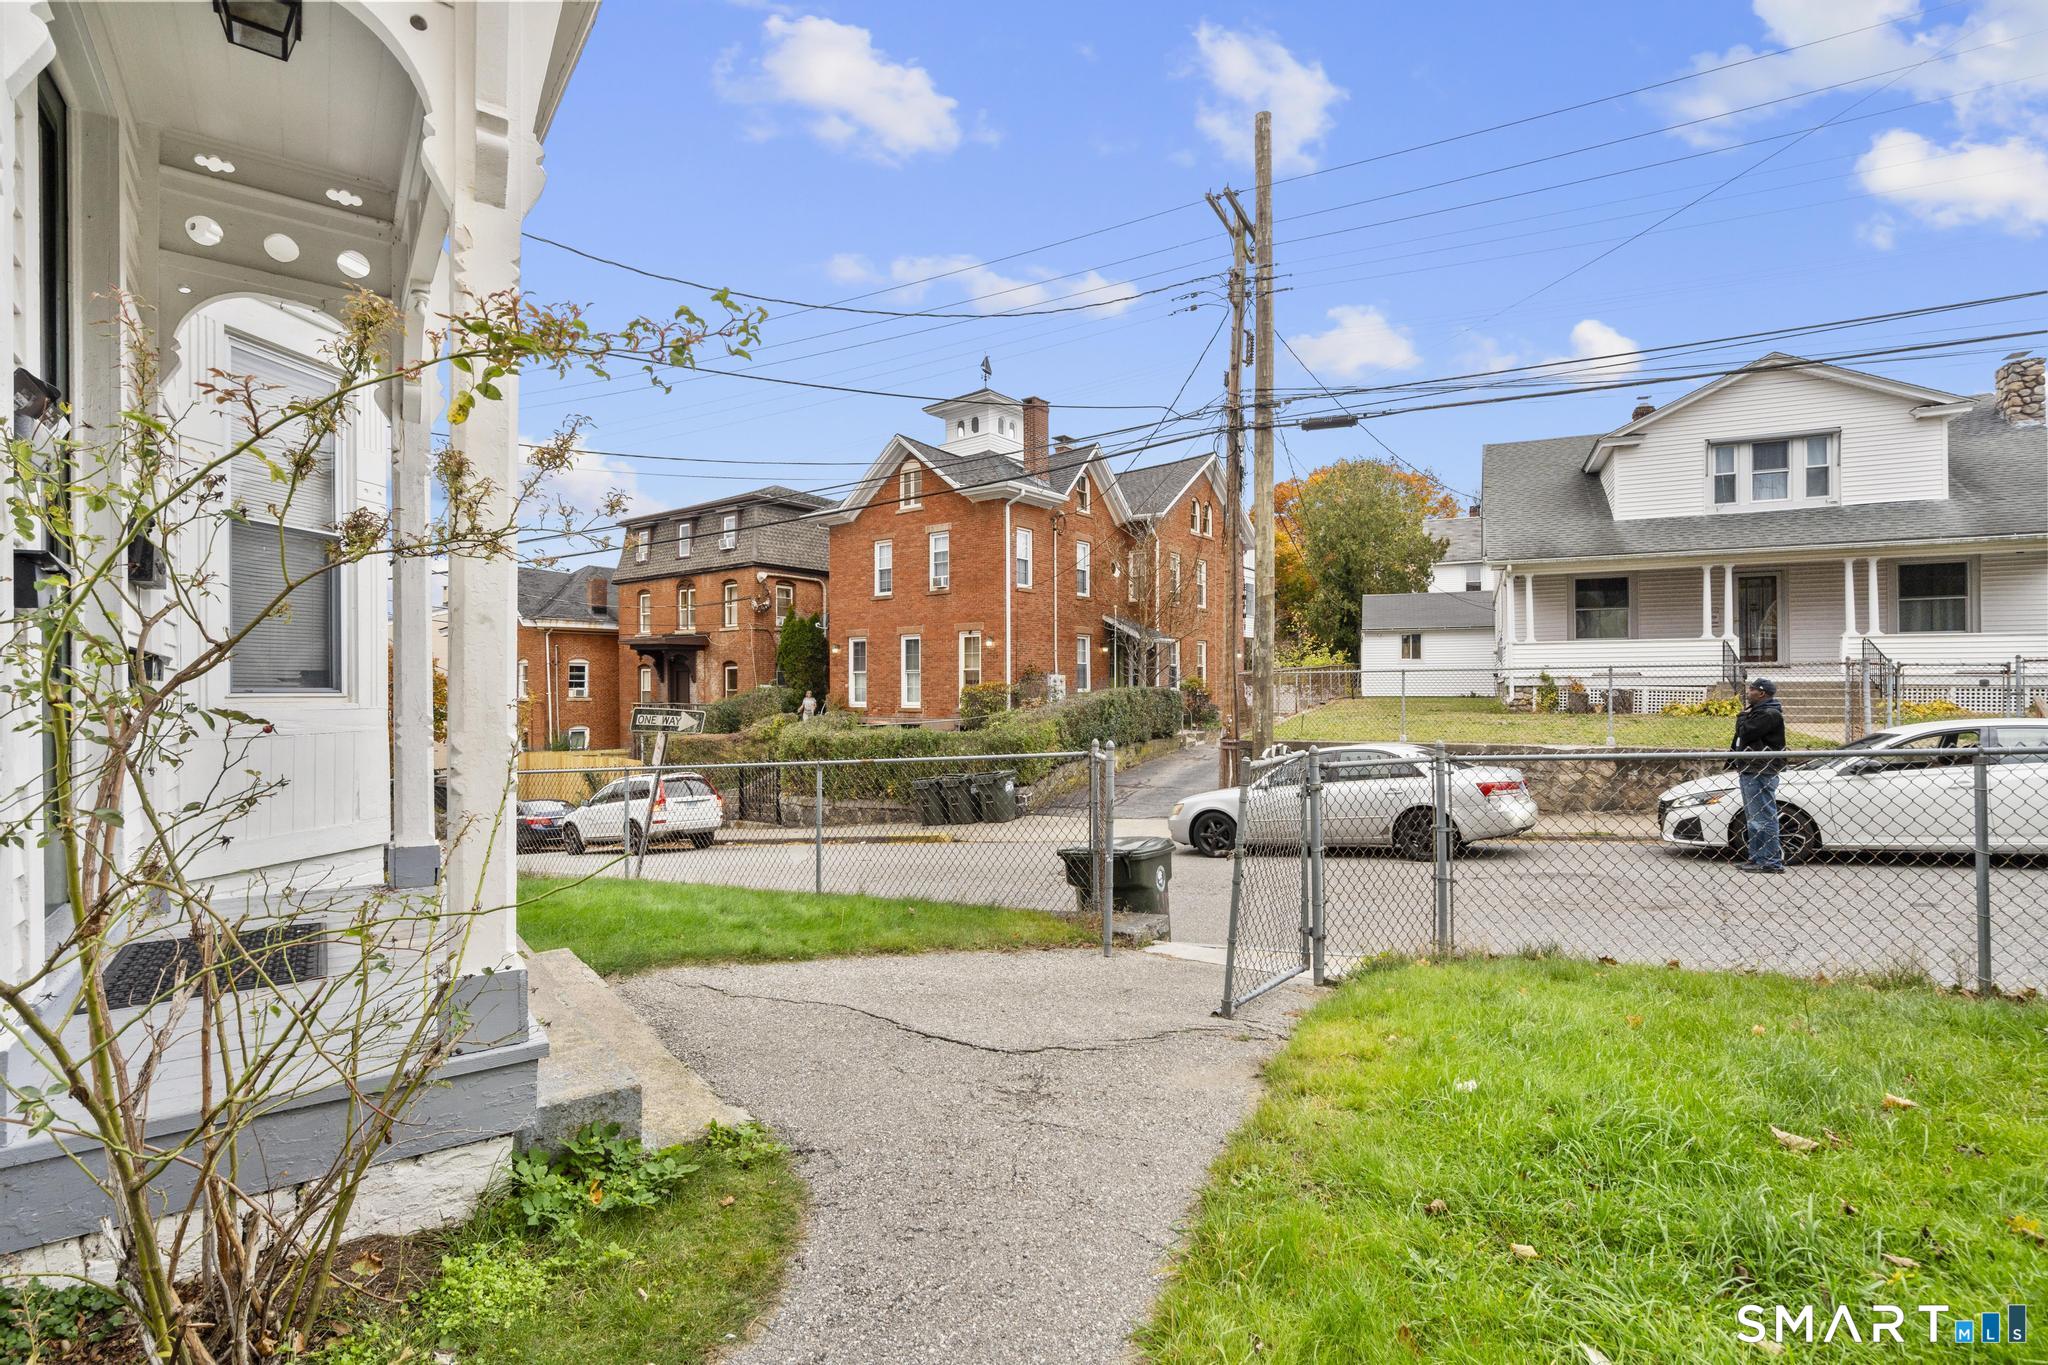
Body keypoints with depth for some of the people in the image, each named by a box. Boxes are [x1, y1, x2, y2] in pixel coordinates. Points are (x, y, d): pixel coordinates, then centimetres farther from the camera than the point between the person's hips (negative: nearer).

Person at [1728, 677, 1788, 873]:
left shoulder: (1770, 714, -13)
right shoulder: (1758, 711, 20)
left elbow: (1745, 733, -20)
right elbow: (1741, 736, 24)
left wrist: (1743, 716, -2)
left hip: (1760, 774, -11)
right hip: (1749, 772, 11)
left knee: (1763, 818, -9)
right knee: (1754, 819, 15)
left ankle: (1771, 862, -7)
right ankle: (1757, 858, 22)